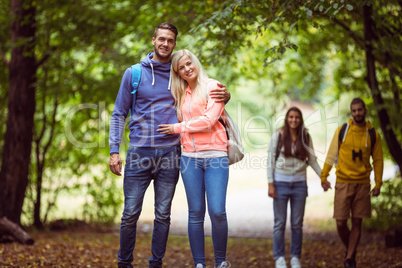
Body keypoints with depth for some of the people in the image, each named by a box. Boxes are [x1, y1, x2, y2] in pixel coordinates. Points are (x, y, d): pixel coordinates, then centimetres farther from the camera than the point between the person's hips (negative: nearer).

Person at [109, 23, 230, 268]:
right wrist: (114, 150, -3)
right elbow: (119, 114, 7)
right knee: (131, 213, -1)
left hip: (169, 154, 2)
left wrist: (224, 96, -5)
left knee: (163, 214, 6)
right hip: (139, 152, -1)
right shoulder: (134, 73, 5)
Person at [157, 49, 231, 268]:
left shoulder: (212, 87, 1)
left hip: (215, 156, -4)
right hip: (190, 157, 4)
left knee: (217, 211, -10)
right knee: (196, 213, 3)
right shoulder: (181, 94, 17)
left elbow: (209, 120, -10)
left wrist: (178, 128, -4)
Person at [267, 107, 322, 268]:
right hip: (281, 182, -2)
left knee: (297, 224, 5)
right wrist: (270, 183, -7)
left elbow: (312, 160, 10)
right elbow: (271, 159, -2)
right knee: (280, 223, 0)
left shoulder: (305, 137, 5)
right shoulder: (278, 135, -1)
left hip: (299, 184, 2)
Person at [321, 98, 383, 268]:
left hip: (363, 184, 1)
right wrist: (323, 177, -1)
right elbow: (331, 155, 4)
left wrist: (378, 184, -1)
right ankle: (349, 249, 25)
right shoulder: (342, 131, 0)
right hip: (343, 182, -1)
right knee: (340, 223, -3)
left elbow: (378, 160, 6)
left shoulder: (373, 135, 2)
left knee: (357, 223, 3)